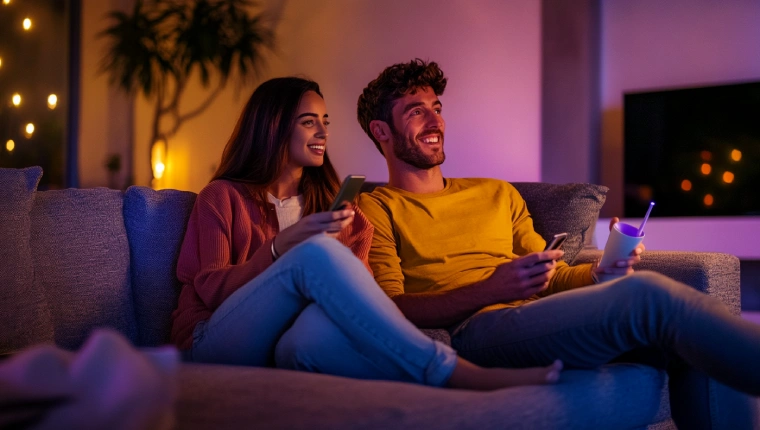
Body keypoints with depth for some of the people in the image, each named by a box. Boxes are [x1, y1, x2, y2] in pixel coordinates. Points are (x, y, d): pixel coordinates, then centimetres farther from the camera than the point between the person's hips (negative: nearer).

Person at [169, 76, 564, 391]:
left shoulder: (324, 205, 25)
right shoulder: (223, 196, 13)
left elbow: (354, 284, 12)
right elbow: (209, 288, -1)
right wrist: (282, 246, -14)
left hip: (291, 347, 3)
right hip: (217, 345, -2)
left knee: (321, 324, -38)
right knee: (318, 251, -32)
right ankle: (455, 374, -40)